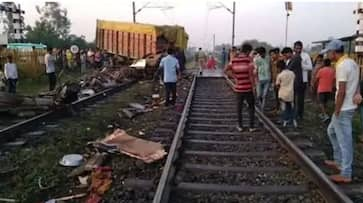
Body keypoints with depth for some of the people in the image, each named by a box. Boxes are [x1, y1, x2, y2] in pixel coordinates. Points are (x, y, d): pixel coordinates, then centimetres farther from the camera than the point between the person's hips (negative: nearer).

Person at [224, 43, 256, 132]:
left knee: (239, 106, 16)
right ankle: (251, 126, 18)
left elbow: (226, 70, -6)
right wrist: (253, 86, -9)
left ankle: (240, 126, 23)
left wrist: (234, 78, -3)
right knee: (251, 106, 14)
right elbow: (251, 74, -18)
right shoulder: (249, 59, -13)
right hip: (248, 88, -3)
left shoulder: (234, 59, -2)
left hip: (238, 87, 3)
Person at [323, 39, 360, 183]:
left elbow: (341, 92, -21)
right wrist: (357, 93, -1)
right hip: (350, 106, 10)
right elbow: (355, 83, 15)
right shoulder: (352, 63, 12)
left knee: (344, 141, -2)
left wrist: (336, 111, -15)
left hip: (343, 109, -10)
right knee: (332, 131, 23)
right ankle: (339, 162, 31)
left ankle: (345, 174, 7)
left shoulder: (341, 66, -19)